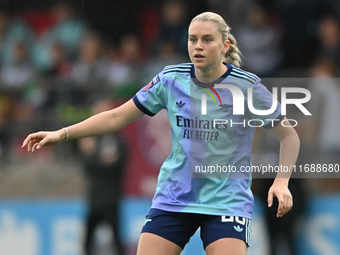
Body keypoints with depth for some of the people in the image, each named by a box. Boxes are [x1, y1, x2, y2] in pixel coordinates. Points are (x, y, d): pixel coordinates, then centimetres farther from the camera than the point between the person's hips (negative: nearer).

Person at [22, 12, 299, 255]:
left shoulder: (248, 86, -9)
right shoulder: (171, 80, -2)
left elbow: (289, 135, 0)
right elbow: (117, 117, 6)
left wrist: (281, 181, -15)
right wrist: (62, 133, -1)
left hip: (227, 201, -3)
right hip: (174, 197, 3)